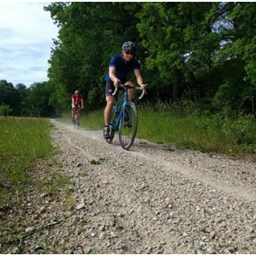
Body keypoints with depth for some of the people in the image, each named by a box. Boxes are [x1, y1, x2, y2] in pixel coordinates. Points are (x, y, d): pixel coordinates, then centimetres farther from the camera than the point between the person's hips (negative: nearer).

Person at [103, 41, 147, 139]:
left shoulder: (134, 62, -18)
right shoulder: (115, 58, -26)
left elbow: (138, 75, -31)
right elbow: (111, 73, -40)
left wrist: (141, 84, -54)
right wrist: (115, 80, -63)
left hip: (123, 80, 3)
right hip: (111, 81, -3)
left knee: (131, 86, -32)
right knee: (110, 102, -20)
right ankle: (106, 127, -10)